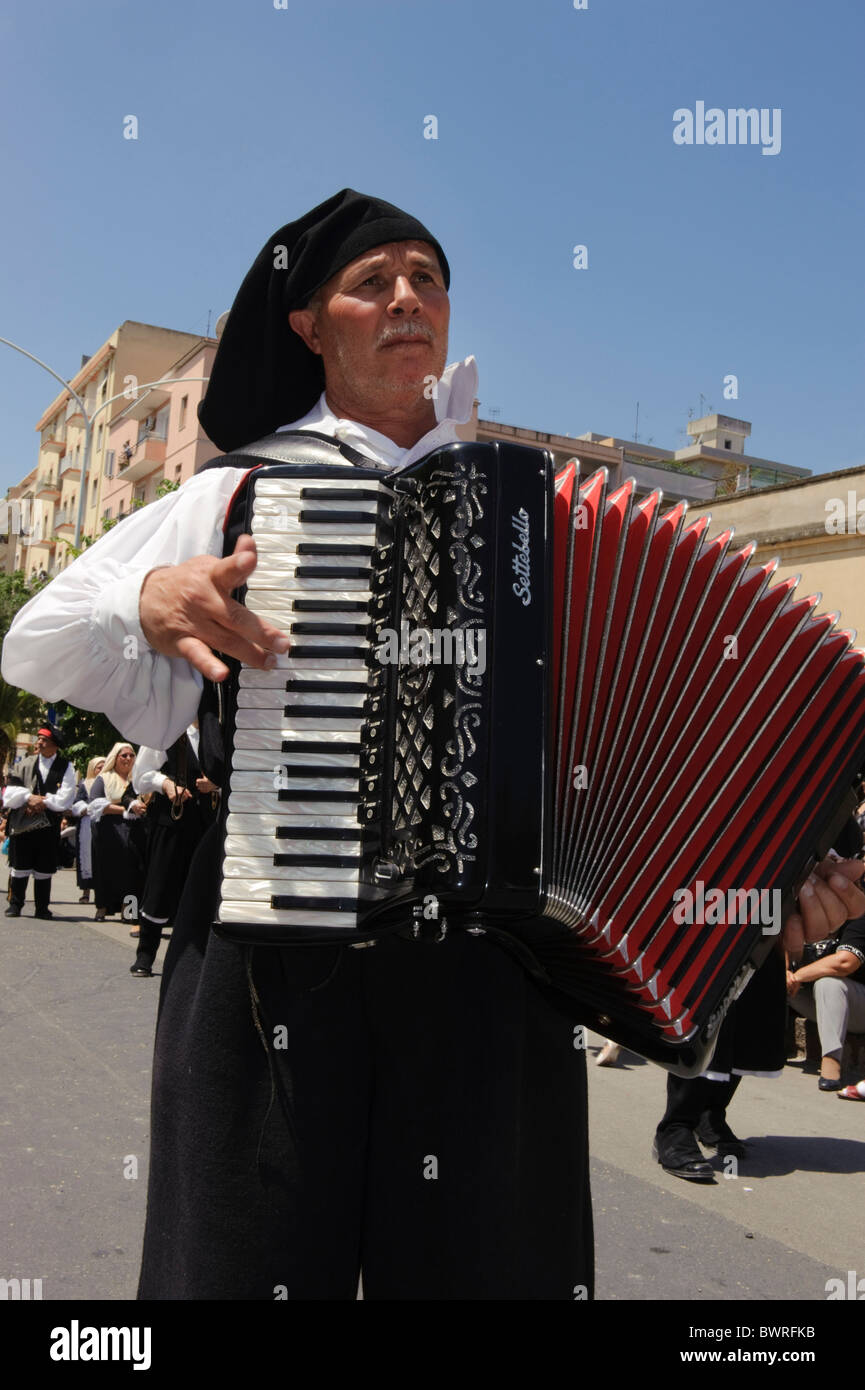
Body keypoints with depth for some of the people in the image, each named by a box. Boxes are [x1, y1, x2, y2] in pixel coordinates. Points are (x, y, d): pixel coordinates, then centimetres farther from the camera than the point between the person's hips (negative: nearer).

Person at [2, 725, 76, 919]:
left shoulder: (66, 767, 1)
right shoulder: (27, 763, 9)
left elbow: (64, 798, -6)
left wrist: (42, 801, -13)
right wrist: (29, 797, -12)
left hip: (49, 824, -2)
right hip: (22, 822, 2)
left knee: (44, 870, 4)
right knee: (19, 866, 6)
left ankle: (42, 908, 12)